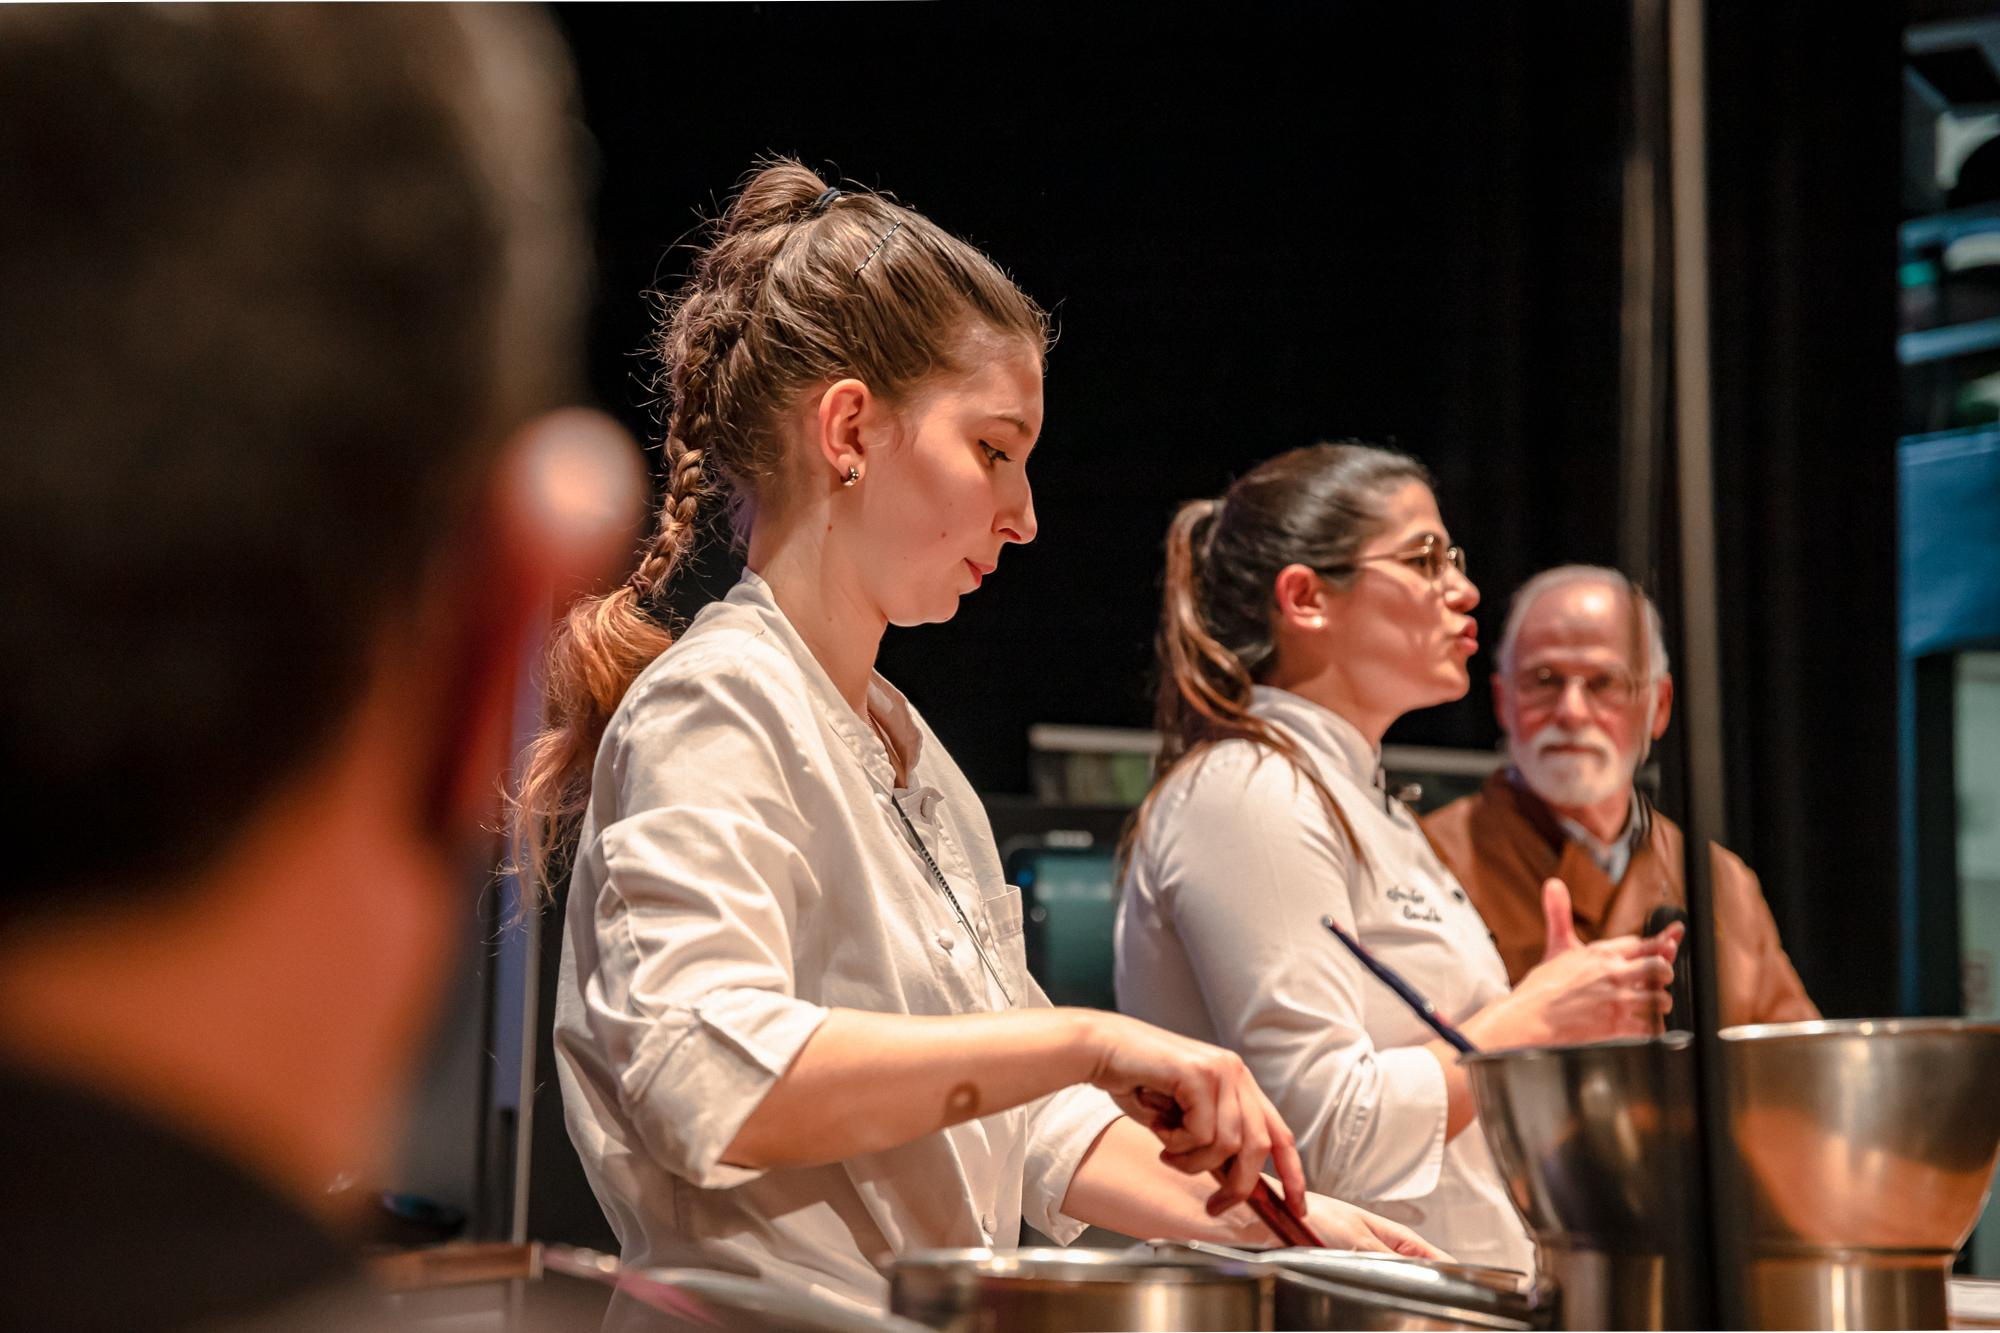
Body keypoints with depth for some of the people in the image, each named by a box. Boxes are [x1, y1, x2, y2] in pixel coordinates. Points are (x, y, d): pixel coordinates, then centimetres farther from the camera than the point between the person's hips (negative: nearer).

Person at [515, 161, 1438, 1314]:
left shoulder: (907, 745, 19)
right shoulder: (713, 711, -7)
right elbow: (706, 1083, -23)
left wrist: (1260, 1220, 11)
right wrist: (1087, 1040, -24)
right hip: (779, 1317, -7)